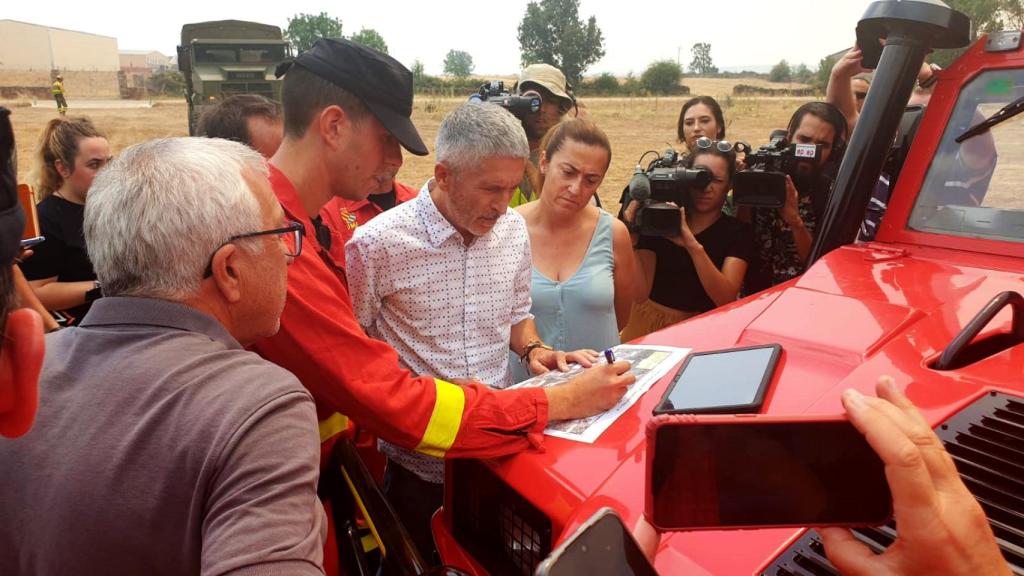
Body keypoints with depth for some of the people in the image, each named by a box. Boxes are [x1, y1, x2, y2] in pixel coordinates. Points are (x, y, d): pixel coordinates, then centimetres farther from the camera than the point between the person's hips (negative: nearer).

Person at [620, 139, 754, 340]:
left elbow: (727, 299, -15)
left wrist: (694, 246, -27)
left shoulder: (738, 231, 0)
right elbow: (640, 292, -7)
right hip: (648, 325, 0)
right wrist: (633, 237, -19)